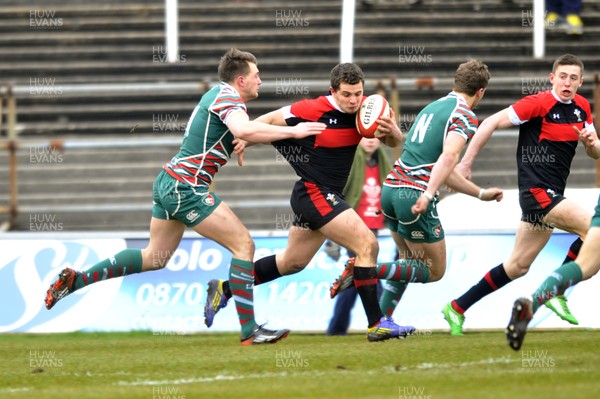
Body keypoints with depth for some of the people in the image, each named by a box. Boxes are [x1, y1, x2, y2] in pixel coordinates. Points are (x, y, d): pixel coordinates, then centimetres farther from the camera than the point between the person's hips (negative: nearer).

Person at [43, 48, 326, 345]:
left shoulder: (217, 93, 16)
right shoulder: (229, 98, -14)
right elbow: (244, 130, -35)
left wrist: (238, 143, 5)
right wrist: (292, 132, -28)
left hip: (168, 183, 10)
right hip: (186, 188, -10)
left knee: (154, 258, 18)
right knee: (243, 245, -9)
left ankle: (75, 280, 15)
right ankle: (250, 331, -12)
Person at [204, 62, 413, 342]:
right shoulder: (313, 111, -19)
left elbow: (394, 142, 3)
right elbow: (271, 119, -6)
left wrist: (391, 130, -18)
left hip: (328, 197, 9)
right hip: (314, 193, -9)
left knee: (292, 262, 21)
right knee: (367, 245, -18)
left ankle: (224, 289, 33)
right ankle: (377, 324, -16)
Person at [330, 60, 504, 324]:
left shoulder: (433, 107, 21)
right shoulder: (465, 117, -4)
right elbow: (448, 156, -23)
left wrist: (481, 194, 31)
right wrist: (428, 196, -32)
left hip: (391, 189, 8)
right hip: (415, 196, -8)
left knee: (410, 261, 25)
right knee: (434, 271, 5)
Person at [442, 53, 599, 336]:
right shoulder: (539, 103, -12)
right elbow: (492, 123, -10)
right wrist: (466, 163, -11)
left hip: (551, 196, 8)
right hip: (537, 192, -8)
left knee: (518, 265, 10)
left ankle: (457, 308, 19)